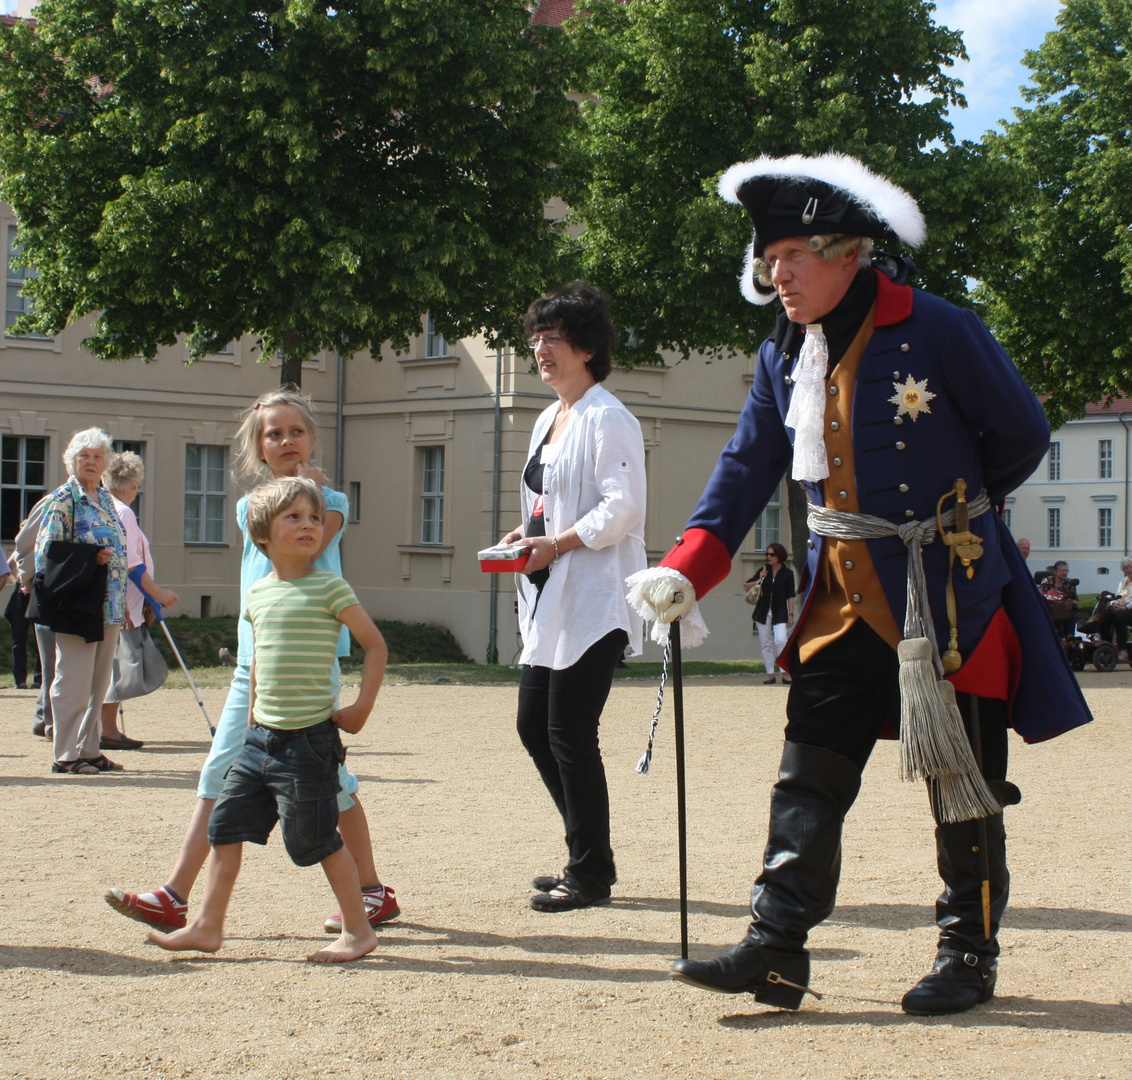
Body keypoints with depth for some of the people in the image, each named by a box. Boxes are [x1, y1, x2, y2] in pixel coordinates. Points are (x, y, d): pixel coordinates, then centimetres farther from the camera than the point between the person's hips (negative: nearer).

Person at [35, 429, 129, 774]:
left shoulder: (105, 499, 16)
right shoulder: (63, 499, -6)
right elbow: (46, 551, -11)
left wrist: (123, 601, 17)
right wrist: (91, 559, -19)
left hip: (109, 607, 7)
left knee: (99, 682, 10)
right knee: (73, 681, -4)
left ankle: (89, 749, 17)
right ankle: (66, 755, 1)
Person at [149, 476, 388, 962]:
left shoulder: (329, 588, -9)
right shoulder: (258, 594, 10)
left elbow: (374, 644, -4)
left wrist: (362, 707, -9)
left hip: (309, 739, -6)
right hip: (262, 736, 7)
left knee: (316, 839, -2)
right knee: (225, 824, 6)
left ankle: (358, 930, 12)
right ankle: (208, 926, 16)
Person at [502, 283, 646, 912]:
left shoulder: (607, 419, -11)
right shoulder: (548, 420, 18)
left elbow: (622, 508, -18)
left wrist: (557, 544, -18)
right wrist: (528, 537, 7)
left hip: (594, 601, -10)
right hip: (550, 601, 10)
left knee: (570, 735, -7)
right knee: (534, 726, 11)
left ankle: (591, 876, 4)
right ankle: (589, 856, 23)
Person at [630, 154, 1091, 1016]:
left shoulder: (937, 332, -13)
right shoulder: (784, 356, 4)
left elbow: (1022, 436, -2)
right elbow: (749, 466, 4)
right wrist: (688, 567, -10)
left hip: (947, 592, -5)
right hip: (843, 594, 5)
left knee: (963, 781, 4)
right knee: (810, 775, 0)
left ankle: (969, 955, 16)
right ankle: (776, 951, 1)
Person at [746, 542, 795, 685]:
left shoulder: (787, 573, -1)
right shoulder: (764, 571, 6)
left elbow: (790, 596, 0)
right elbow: (746, 586, 8)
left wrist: (791, 614, -5)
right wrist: (759, 580, -8)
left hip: (780, 613, -3)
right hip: (763, 612, 3)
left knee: (780, 640, -17)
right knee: (766, 643, 3)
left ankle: (785, 673, -10)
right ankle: (770, 674, 9)